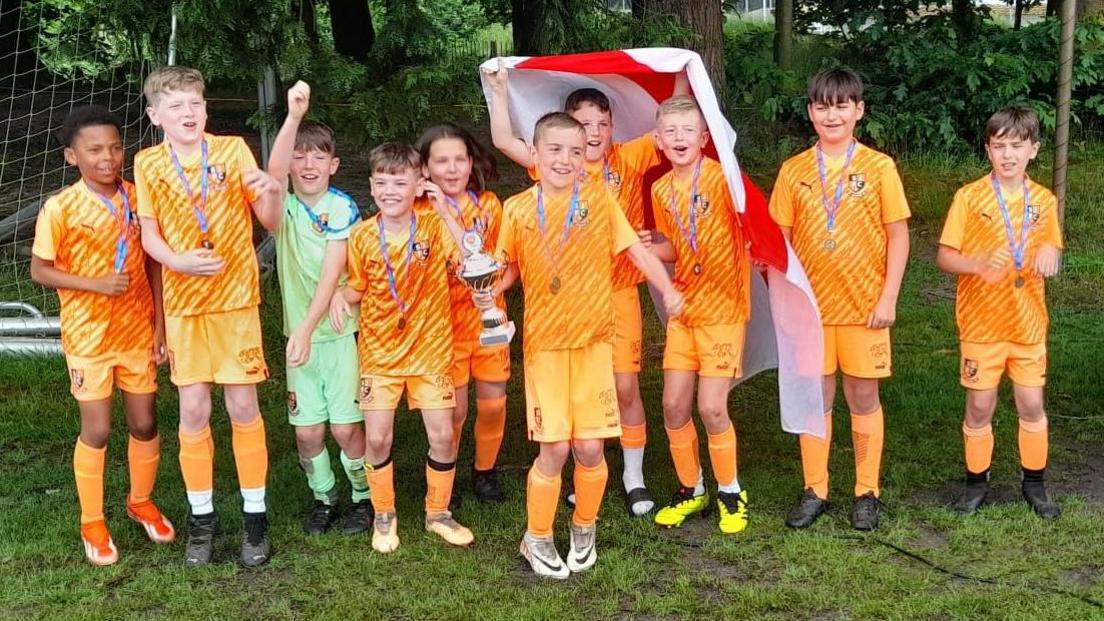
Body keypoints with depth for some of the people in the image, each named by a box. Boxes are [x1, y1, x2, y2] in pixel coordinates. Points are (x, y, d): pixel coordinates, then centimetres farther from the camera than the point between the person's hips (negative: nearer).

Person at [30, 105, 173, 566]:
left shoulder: (137, 198, -3)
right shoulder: (60, 209, -13)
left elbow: (152, 264, 4)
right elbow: (39, 270, -7)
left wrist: (160, 324, 1)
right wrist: (96, 283, -21)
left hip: (137, 332, 3)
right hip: (88, 336, -3)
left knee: (145, 424, 12)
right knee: (97, 430, 4)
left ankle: (141, 501, 36)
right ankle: (92, 522, 23)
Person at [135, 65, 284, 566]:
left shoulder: (232, 149, -3)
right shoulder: (148, 164, 0)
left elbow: (271, 222, -3)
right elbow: (150, 234, 0)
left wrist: (273, 193, -25)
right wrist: (179, 261, -20)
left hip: (236, 298, -1)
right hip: (183, 302, 1)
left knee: (243, 406, 2)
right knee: (193, 410, 5)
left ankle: (254, 515, 15)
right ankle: (202, 517, 19)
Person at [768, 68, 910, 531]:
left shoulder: (878, 167, -4)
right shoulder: (794, 170, 2)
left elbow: (898, 236, -2)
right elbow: (780, 240, 5)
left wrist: (888, 299, -8)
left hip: (864, 305, -2)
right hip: (810, 303, 2)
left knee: (864, 397, 7)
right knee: (815, 397, 9)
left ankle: (867, 492, 19)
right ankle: (815, 490, 21)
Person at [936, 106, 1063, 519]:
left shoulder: (1044, 200, 2)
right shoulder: (969, 197, -8)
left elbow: (1052, 251, 12)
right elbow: (944, 257, -8)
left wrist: (1049, 254, -13)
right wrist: (978, 264, -28)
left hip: (1028, 322, 2)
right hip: (981, 322, -2)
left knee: (1031, 404, 9)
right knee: (980, 407, 7)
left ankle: (1035, 482, 25)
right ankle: (977, 480, 24)